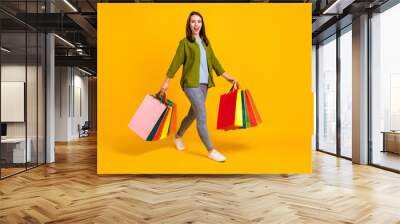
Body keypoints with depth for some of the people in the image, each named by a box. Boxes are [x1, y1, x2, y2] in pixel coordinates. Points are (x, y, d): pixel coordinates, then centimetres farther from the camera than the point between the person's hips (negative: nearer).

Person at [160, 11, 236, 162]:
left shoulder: (206, 42, 14)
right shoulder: (185, 42, -2)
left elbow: (213, 61, 15)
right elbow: (176, 62, -4)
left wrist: (227, 77, 14)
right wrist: (166, 82, -4)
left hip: (204, 84, 6)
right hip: (191, 83, -6)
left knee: (193, 114, 16)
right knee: (202, 116, -10)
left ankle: (178, 136, 40)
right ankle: (211, 151, -4)